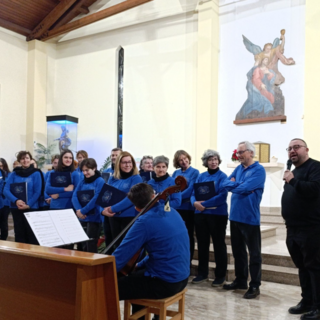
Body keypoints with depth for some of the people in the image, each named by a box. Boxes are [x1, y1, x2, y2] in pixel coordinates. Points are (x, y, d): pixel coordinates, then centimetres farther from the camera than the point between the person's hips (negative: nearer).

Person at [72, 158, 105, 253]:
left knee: (91, 247, -3)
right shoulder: (82, 181, 11)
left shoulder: (100, 181, -6)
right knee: (81, 247, 13)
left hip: (94, 218, -6)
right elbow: (74, 196, 0)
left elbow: (96, 199, -16)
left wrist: (83, 211, -16)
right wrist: (78, 210, -17)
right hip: (81, 218, 6)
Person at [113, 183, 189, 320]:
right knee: (135, 274, 31)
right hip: (180, 277, 9)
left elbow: (121, 254, -17)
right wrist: (141, 264, 20)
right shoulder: (172, 212, 5)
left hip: (164, 283, -9)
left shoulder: (145, 221, -19)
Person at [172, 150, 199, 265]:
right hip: (175, 208, 4)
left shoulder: (194, 172, -4)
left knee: (188, 236, 5)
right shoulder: (175, 173, 11)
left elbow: (191, 190, -14)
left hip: (188, 208, -4)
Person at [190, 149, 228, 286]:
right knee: (202, 244, 12)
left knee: (219, 244, 5)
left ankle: (220, 275, 15)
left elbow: (222, 196, -16)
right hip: (200, 214, 5)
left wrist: (204, 203, -21)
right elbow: (193, 193, 6)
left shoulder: (222, 176, -6)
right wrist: (195, 202, -16)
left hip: (217, 214, -5)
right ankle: (202, 273, 25)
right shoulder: (201, 176, 10)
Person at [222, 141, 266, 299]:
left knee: (254, 253, 5)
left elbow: (245, 188, -22)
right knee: (237, 250, 16)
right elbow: (225, 183, 3)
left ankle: (255, 286, 13)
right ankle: (240, 280, 30)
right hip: (235, 216, 7)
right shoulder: (238, 168, 12)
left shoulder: (259, 170, -11)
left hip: (250, 218, -7)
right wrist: (239, 185, -12)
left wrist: (233, 184, -4)